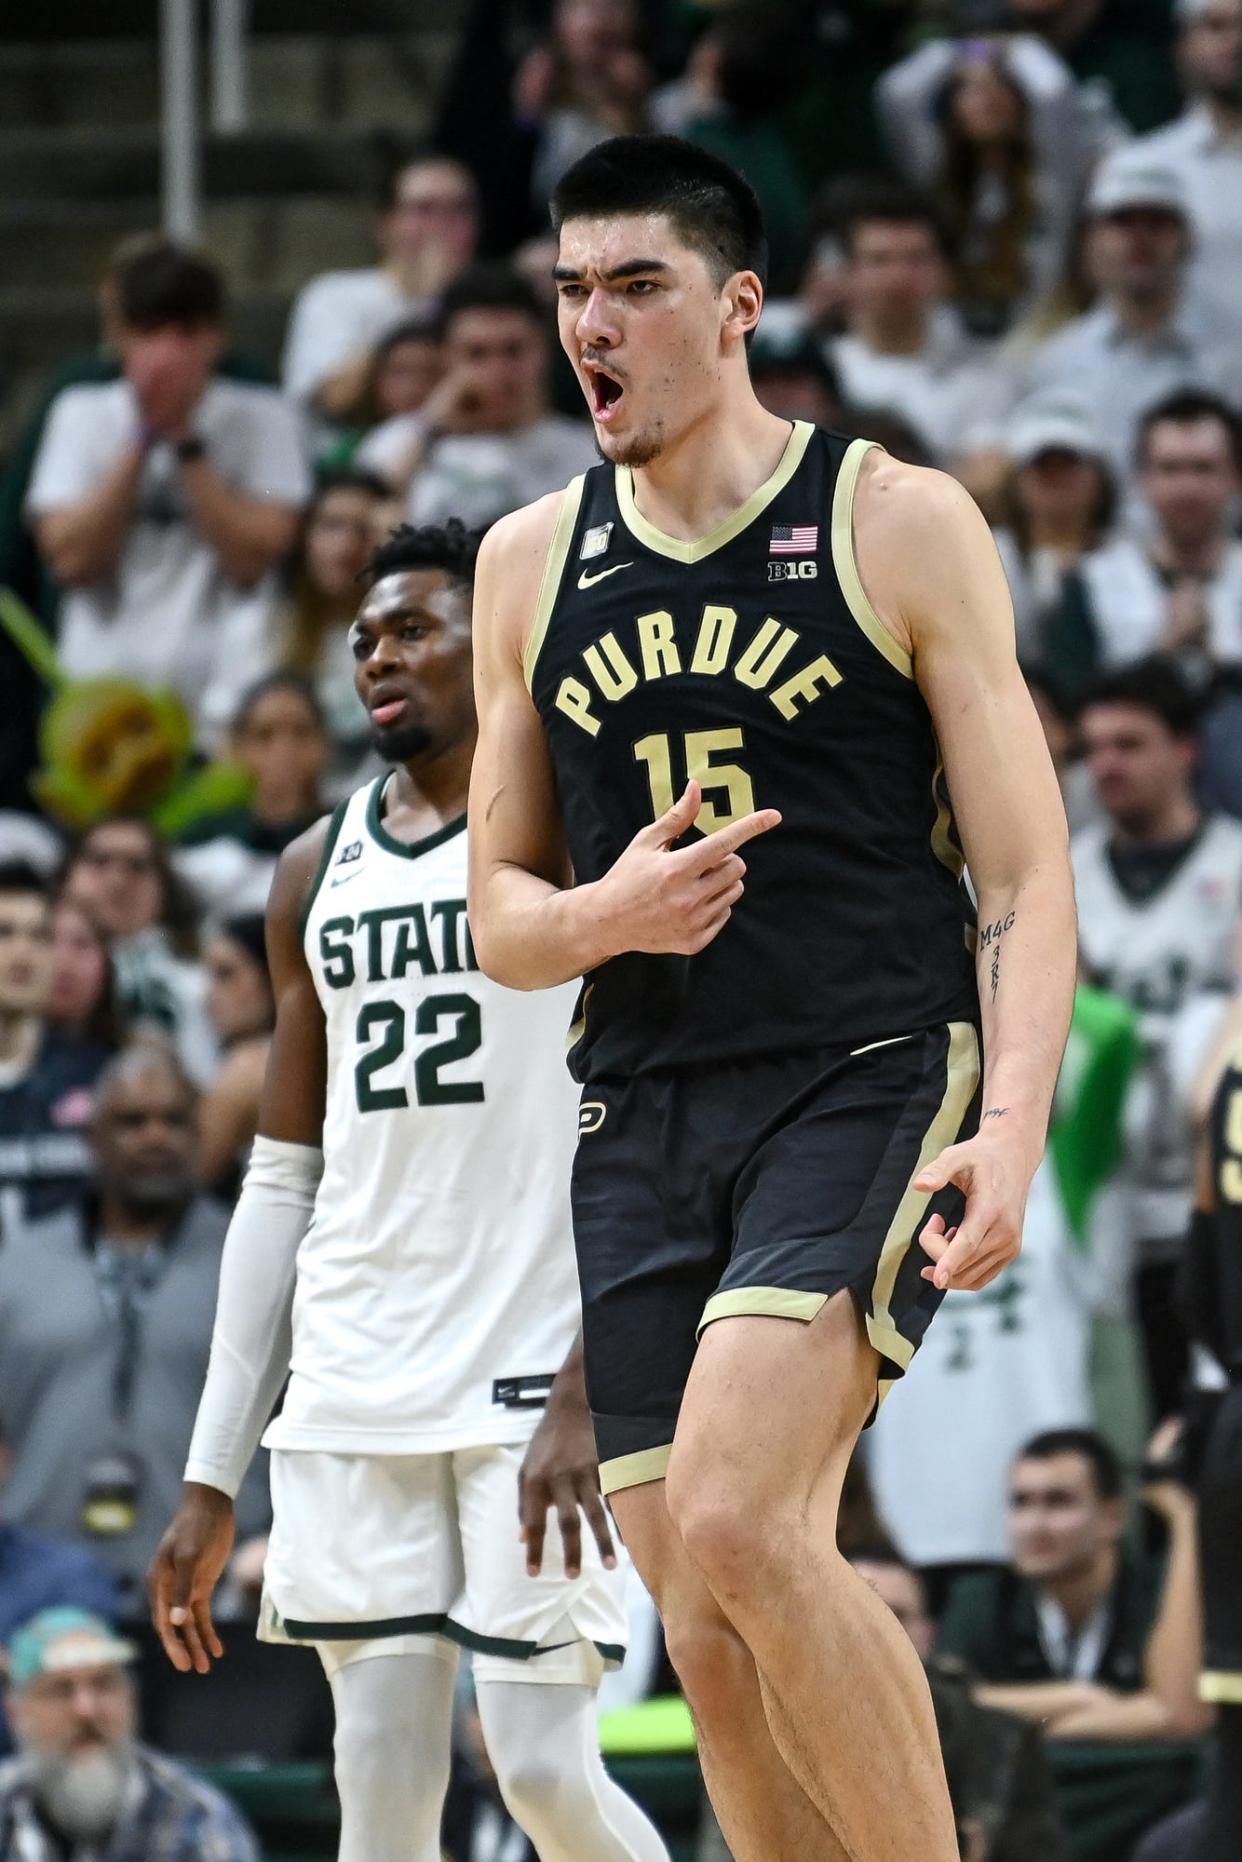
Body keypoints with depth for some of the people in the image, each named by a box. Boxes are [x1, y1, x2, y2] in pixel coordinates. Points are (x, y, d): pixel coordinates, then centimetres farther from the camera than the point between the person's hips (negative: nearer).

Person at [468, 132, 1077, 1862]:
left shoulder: (898, 524, 0)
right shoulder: (532, 564, 12)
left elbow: (1026, 872, -2)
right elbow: (501, 909, 16)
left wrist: (1014, 1122, -18)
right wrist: (606, 916, -8)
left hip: (873, 1085, -5)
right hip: (642, 1120, 5)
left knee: (734, 1522, -25)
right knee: (716, 1648, 1)